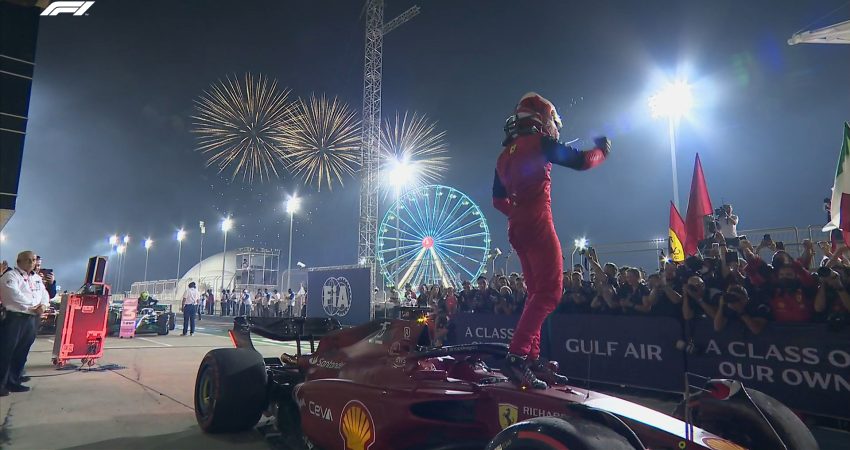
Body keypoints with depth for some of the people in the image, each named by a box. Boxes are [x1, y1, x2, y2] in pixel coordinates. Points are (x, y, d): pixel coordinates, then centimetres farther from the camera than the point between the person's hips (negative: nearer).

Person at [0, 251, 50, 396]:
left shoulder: (37, 278, 18)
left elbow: (44, 294, 15)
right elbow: (15, 295, -18)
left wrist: (43, 305, -6)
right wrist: (33, 306, -12)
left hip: (32, 319, 7)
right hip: (13, 318, -7)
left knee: (22, 351, 10)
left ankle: (14, 380, 17)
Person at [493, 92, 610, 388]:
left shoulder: (504, 155, 21)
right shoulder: (540, 142, 0)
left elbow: (498, 200, 24)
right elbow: (580, 162, -1)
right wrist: (602, 150, 18)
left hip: (516, 229, 8)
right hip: (538, 225, -8)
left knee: (537, 292, 13)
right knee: (549, 292, -11)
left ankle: (532, 358, 11)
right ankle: (517, 356, -21)